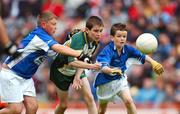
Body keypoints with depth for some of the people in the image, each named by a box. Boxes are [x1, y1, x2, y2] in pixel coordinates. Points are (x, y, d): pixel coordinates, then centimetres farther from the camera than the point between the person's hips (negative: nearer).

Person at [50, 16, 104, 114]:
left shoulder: (95, 41, -14)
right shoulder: (78, 39, -35)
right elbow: (72, 62, -44)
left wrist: (77, 77, -24)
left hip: (77, 70, 6)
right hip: (62, 70, -5)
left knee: (90, 99, -10)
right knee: (63, 105, 5)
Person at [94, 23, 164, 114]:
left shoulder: (127, 49, -14)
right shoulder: (107, 50, -30)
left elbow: (142, 56, -5)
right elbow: (102, 67, -44)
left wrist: (153, 62, -23)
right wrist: (111, 70, -65)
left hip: (120, 80, 3)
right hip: (105, 82, -3)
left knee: (128, 101, -21)